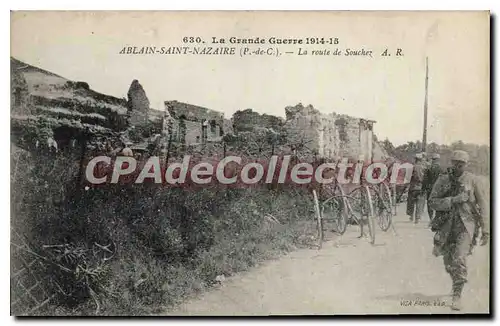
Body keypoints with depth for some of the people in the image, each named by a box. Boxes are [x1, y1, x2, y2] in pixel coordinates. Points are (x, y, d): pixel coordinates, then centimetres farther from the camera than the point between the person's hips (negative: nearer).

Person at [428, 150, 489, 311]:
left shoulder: (472, 180, -2)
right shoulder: (443, 180, 1)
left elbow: (483, 206, 0)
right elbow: (432, 201, -5)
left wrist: (486, 230, -4)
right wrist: (454, 200, -18)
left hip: (466, 224, -2)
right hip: (447, 224, 3)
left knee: (459, 259, -17)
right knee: (448, 261, 13)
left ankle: (457, 295, -4)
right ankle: (457, 282, 43)